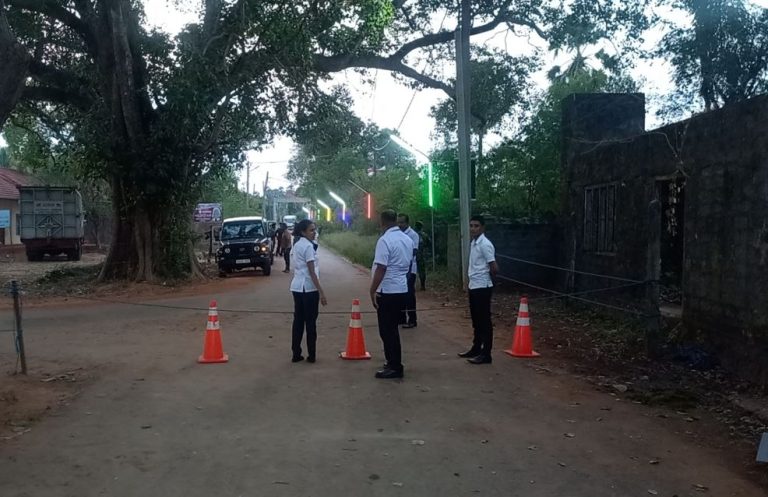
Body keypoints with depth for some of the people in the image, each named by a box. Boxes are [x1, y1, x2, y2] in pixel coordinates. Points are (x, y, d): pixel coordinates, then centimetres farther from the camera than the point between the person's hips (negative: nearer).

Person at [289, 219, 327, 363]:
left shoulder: (297, 245, 13)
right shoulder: (308, 246, -13)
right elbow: (312, 272, -18)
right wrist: (321, 292, -19)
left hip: (296, 287, 8)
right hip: (308, 288, -8)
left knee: (298, 321, 9)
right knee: (310, 322, 1)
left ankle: (296, 354, 11)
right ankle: (311, 355, 7)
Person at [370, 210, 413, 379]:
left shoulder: (385, 240, -16)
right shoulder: (407, 239, 10)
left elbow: (381, 269, -20)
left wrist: (372, 290, -15)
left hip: (387, 291, -9)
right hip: (402, 289, 9)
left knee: (387, 330, -2)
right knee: (392, 328, 18)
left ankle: (395, 367, 0)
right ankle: (393, 363, 25)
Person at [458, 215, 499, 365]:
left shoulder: (485, 244, -17)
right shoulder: (473, 243, 12)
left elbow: (494, 268, -19)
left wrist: (487, 279, -2)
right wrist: (470, 280, 12)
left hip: (482, 287, -9)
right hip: (474, 286, 9)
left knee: (484, 321, -4)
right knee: (476, 320, 17)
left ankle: (486, 354, 0)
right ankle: (476, 349, 28)